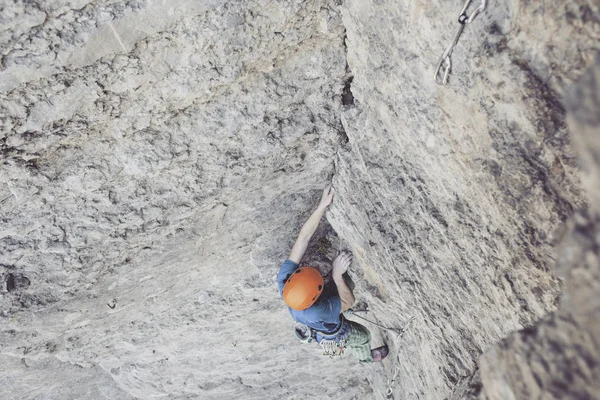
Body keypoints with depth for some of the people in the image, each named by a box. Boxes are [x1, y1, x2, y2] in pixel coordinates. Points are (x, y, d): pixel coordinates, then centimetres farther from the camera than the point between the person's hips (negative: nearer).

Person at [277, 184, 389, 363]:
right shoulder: (315, 312, -53)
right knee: (363, 335, 28)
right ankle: (366, 356, 61)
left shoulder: (284, 277, -42)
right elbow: (349, 301, -33)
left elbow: (303, 237, -39)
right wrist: (337, 275, -47)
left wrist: (322, 205, -44)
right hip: (334, 336, -3)